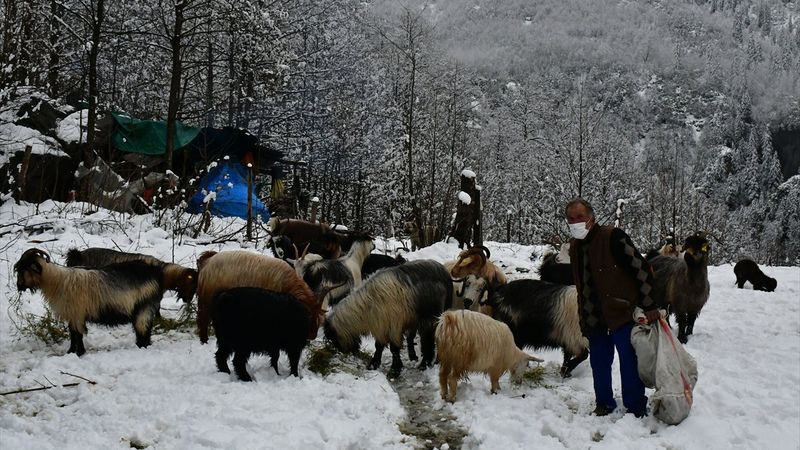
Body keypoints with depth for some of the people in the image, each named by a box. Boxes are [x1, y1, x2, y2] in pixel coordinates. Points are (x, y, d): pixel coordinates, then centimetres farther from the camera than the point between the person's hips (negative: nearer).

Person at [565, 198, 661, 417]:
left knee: (629, 362, -1)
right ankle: (604, 403, 26)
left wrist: (649, 306, -15)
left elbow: (641, 269, -14)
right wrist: (583, 320, 18)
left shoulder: (612, 237, -14)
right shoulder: (575, 246, 10)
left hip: (623, 312, -7)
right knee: (599, 362, 12)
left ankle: (635, 408, 10)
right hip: (595, 317, 7)